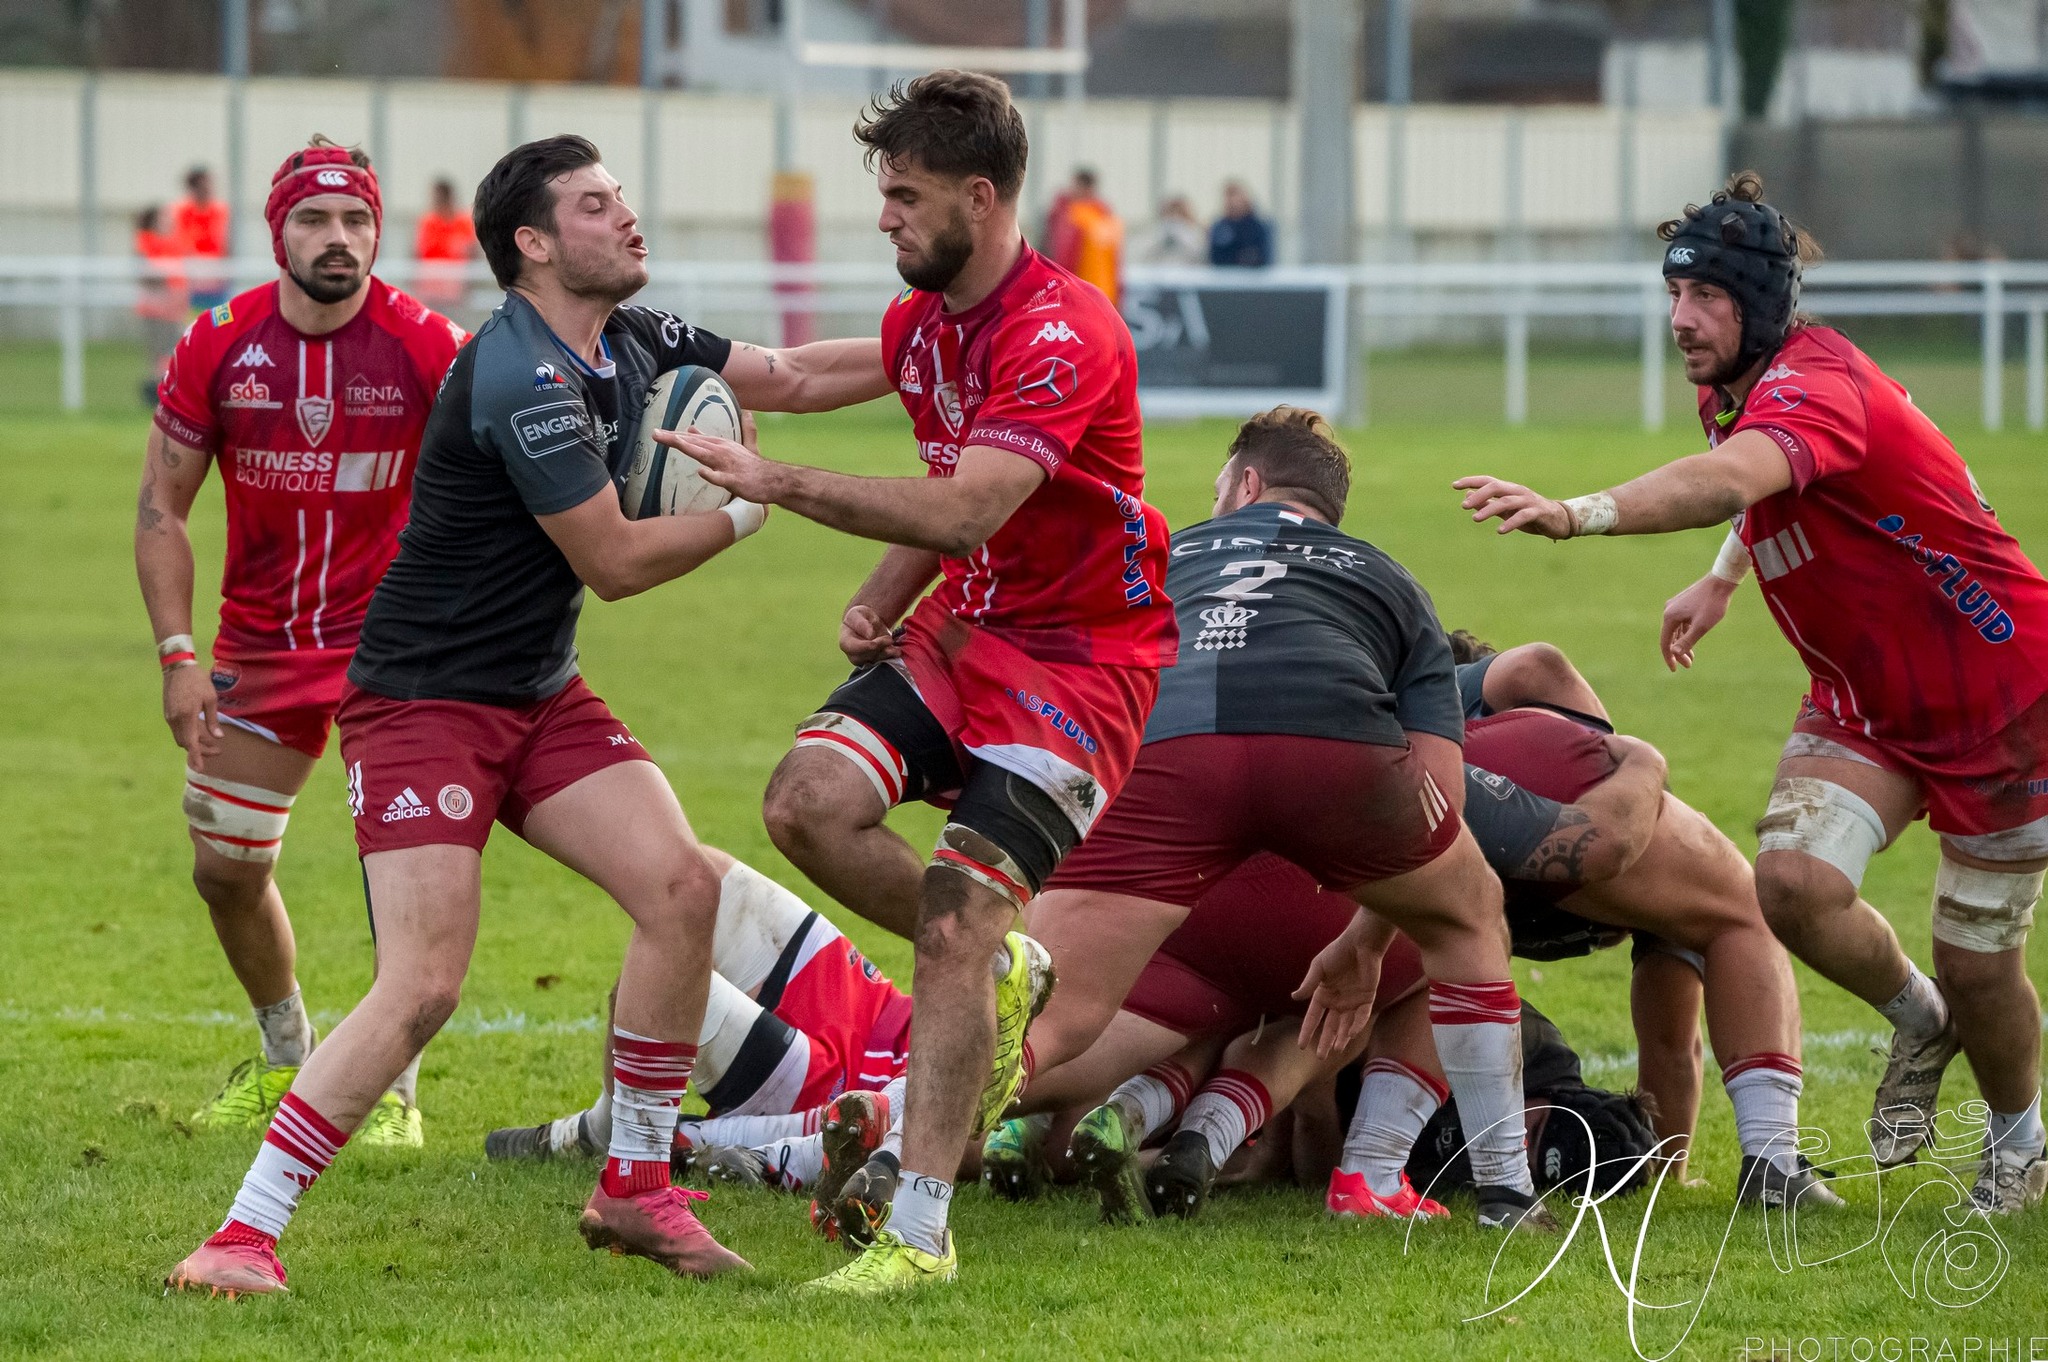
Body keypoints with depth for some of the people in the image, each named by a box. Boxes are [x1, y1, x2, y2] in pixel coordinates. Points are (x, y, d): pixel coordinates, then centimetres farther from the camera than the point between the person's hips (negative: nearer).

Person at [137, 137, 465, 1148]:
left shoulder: (428, 348, -13)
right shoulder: (218, 347, -7)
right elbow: (162, 507, 0)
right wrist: (177, 657, -8)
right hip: (260, 645, 3)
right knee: (226, 868, 7)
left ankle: (392, 1087, 2)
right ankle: (284, 1058, 31)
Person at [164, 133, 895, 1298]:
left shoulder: (632, 344, 5)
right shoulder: (521, 379, -23)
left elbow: (791, 377, 17)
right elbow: (614, 563, -18)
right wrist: (751, 509, -5)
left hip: (542, 697, 9)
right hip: (424, 707, -9)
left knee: (683, 886, -8)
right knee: (424, 987, -18)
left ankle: (635, 1189, 6)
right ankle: (242, 1237, -12)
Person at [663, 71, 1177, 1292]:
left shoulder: (1063, 335, -23)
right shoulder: (921, 322, 6)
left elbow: (964, 510, -34)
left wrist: (778, 482, -33)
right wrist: (879, 604, 3)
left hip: (1083, 655, -8)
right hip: (966, 627, 8)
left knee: (952, 924, -17)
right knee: (810, 802, -15)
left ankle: (921, 1228, -12)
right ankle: (1003, 972, 9)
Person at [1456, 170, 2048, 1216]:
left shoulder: (1817, 383, -29)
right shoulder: (1732, 396, -1)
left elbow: (1729, 481, -53)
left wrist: (1578, 514, -66)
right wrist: (1719, 582, 17)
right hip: (1863, 698, 7)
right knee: (1792, 878, -20)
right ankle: (1916, 1022, 11)